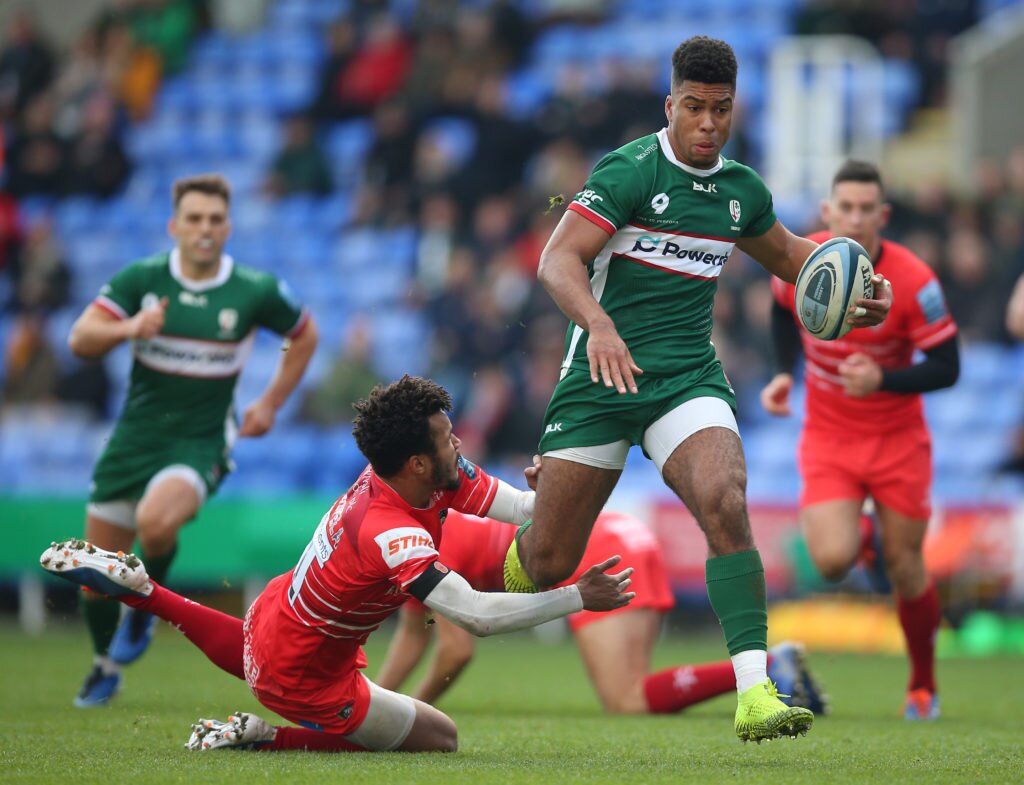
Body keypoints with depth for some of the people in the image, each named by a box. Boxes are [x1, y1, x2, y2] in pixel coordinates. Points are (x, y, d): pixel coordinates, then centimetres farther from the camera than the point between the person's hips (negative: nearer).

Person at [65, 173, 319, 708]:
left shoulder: (256, 292, -7)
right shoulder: (140, 279, -6)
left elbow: (304, 335, 12)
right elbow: (80, 340, -13)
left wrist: (271, 402, 5)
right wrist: (129, 327, -33)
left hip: (200, 443, -3)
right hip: (134, 436, 3)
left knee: (155, 521, -34)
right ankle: (106, 665, 35)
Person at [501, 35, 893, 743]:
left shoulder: (742, 190, 8)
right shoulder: (628, 171, -10)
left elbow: (787, 254, 29)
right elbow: (558, 261, -20)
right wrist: (598, 325, -39)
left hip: (689, 379, 3)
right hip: (602, 377, -3)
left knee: (725, 505, -26)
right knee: (548, 561, 2)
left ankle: (754, 693, -31)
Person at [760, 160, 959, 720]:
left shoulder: (913, 281, -21)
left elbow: (947, 368, -16)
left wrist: (882, 380, -31)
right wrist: (784, 372, 0)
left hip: (898, 439, -1)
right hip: (828, 438, 1)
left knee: (905, 569, 2)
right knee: (832, 562, -17)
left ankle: (923, 684, 28)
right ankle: (862, 538, 23)